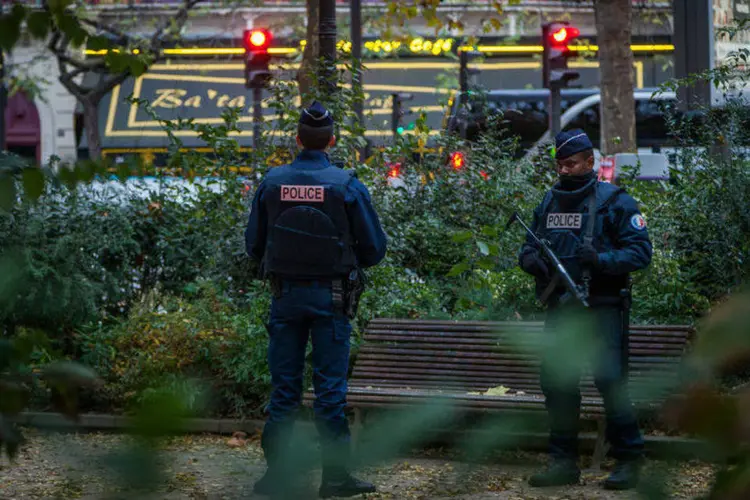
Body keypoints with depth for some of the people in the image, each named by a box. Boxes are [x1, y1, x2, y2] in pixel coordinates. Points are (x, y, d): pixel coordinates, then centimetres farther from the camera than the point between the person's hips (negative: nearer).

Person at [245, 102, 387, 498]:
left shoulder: (272, 183, -3)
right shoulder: (347, 186, -9)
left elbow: (254, 245, 5)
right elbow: (374, 249, -4)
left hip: (285, 295, 2)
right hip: (330, 298, -2)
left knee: (283, 388, 8)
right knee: (330, 388, 2)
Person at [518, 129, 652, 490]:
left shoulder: (614, 201, -4)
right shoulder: (549, 203, 14)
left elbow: (641, 251, -8)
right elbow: (527, 247, 22)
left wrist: (601, 260, -24)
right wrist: (531, 260, -3)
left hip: (601, 308, -6)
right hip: (559, 309, 6)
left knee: (610, 380, -11)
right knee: (556, 382, 4)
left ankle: (628, 460, -1)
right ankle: (563, 462, 12)